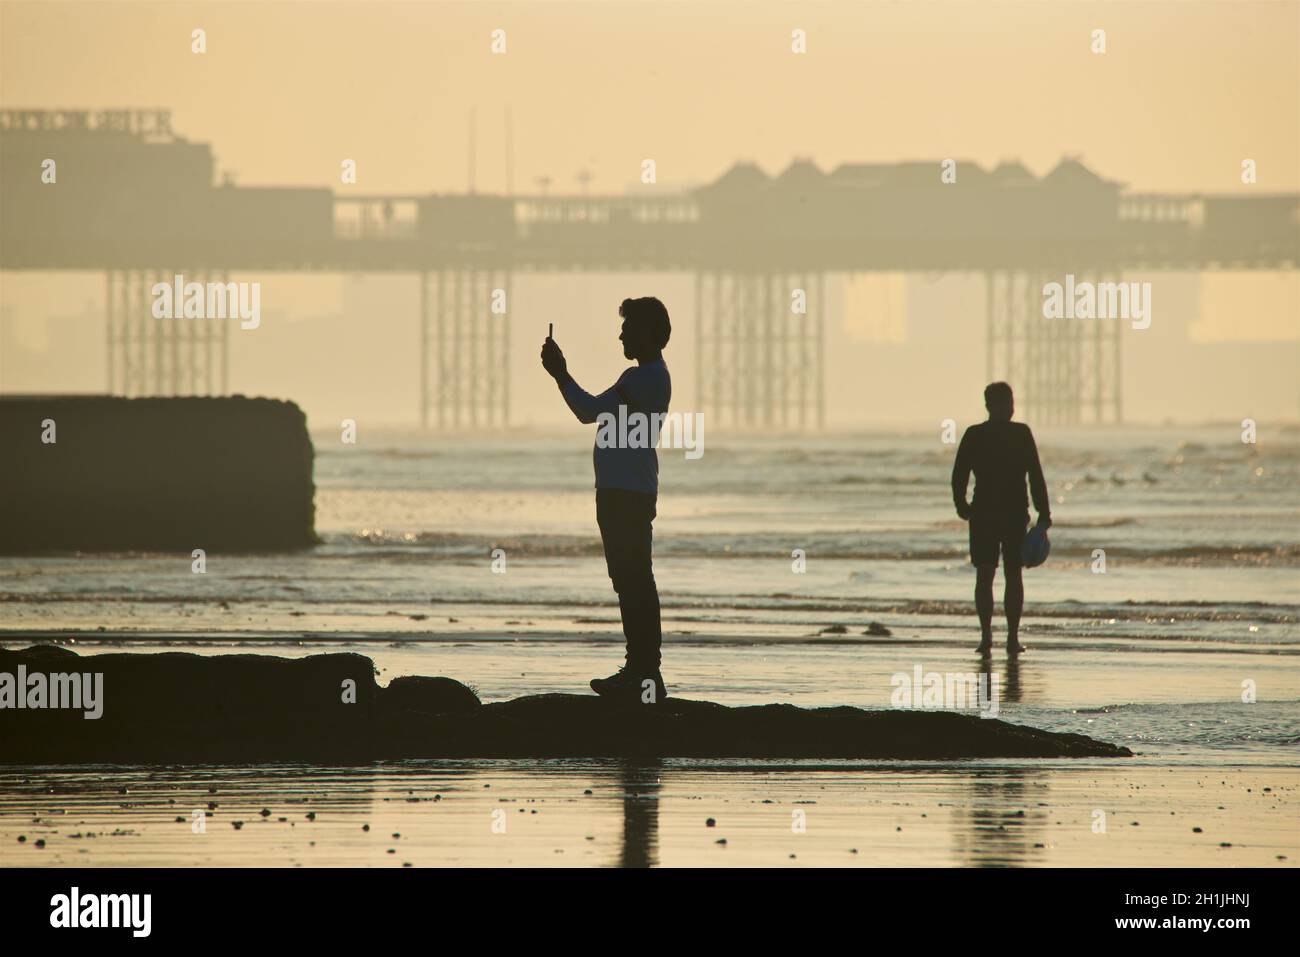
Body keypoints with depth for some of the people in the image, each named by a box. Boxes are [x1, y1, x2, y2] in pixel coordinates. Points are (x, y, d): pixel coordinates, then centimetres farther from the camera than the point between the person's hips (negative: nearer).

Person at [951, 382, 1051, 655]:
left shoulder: (974, 435, -1)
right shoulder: (1022, 434, -4)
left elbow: (958, 476, -1)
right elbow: (1036, 476, -6)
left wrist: (961, 505, 14)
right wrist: (1043, 513, -1)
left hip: (983, 513, 1)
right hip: (1016, 514, -1)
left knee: (984, 576, 5)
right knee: (1013, 575, 7)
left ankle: (986, 635, -4)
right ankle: (1013, 637, 2)